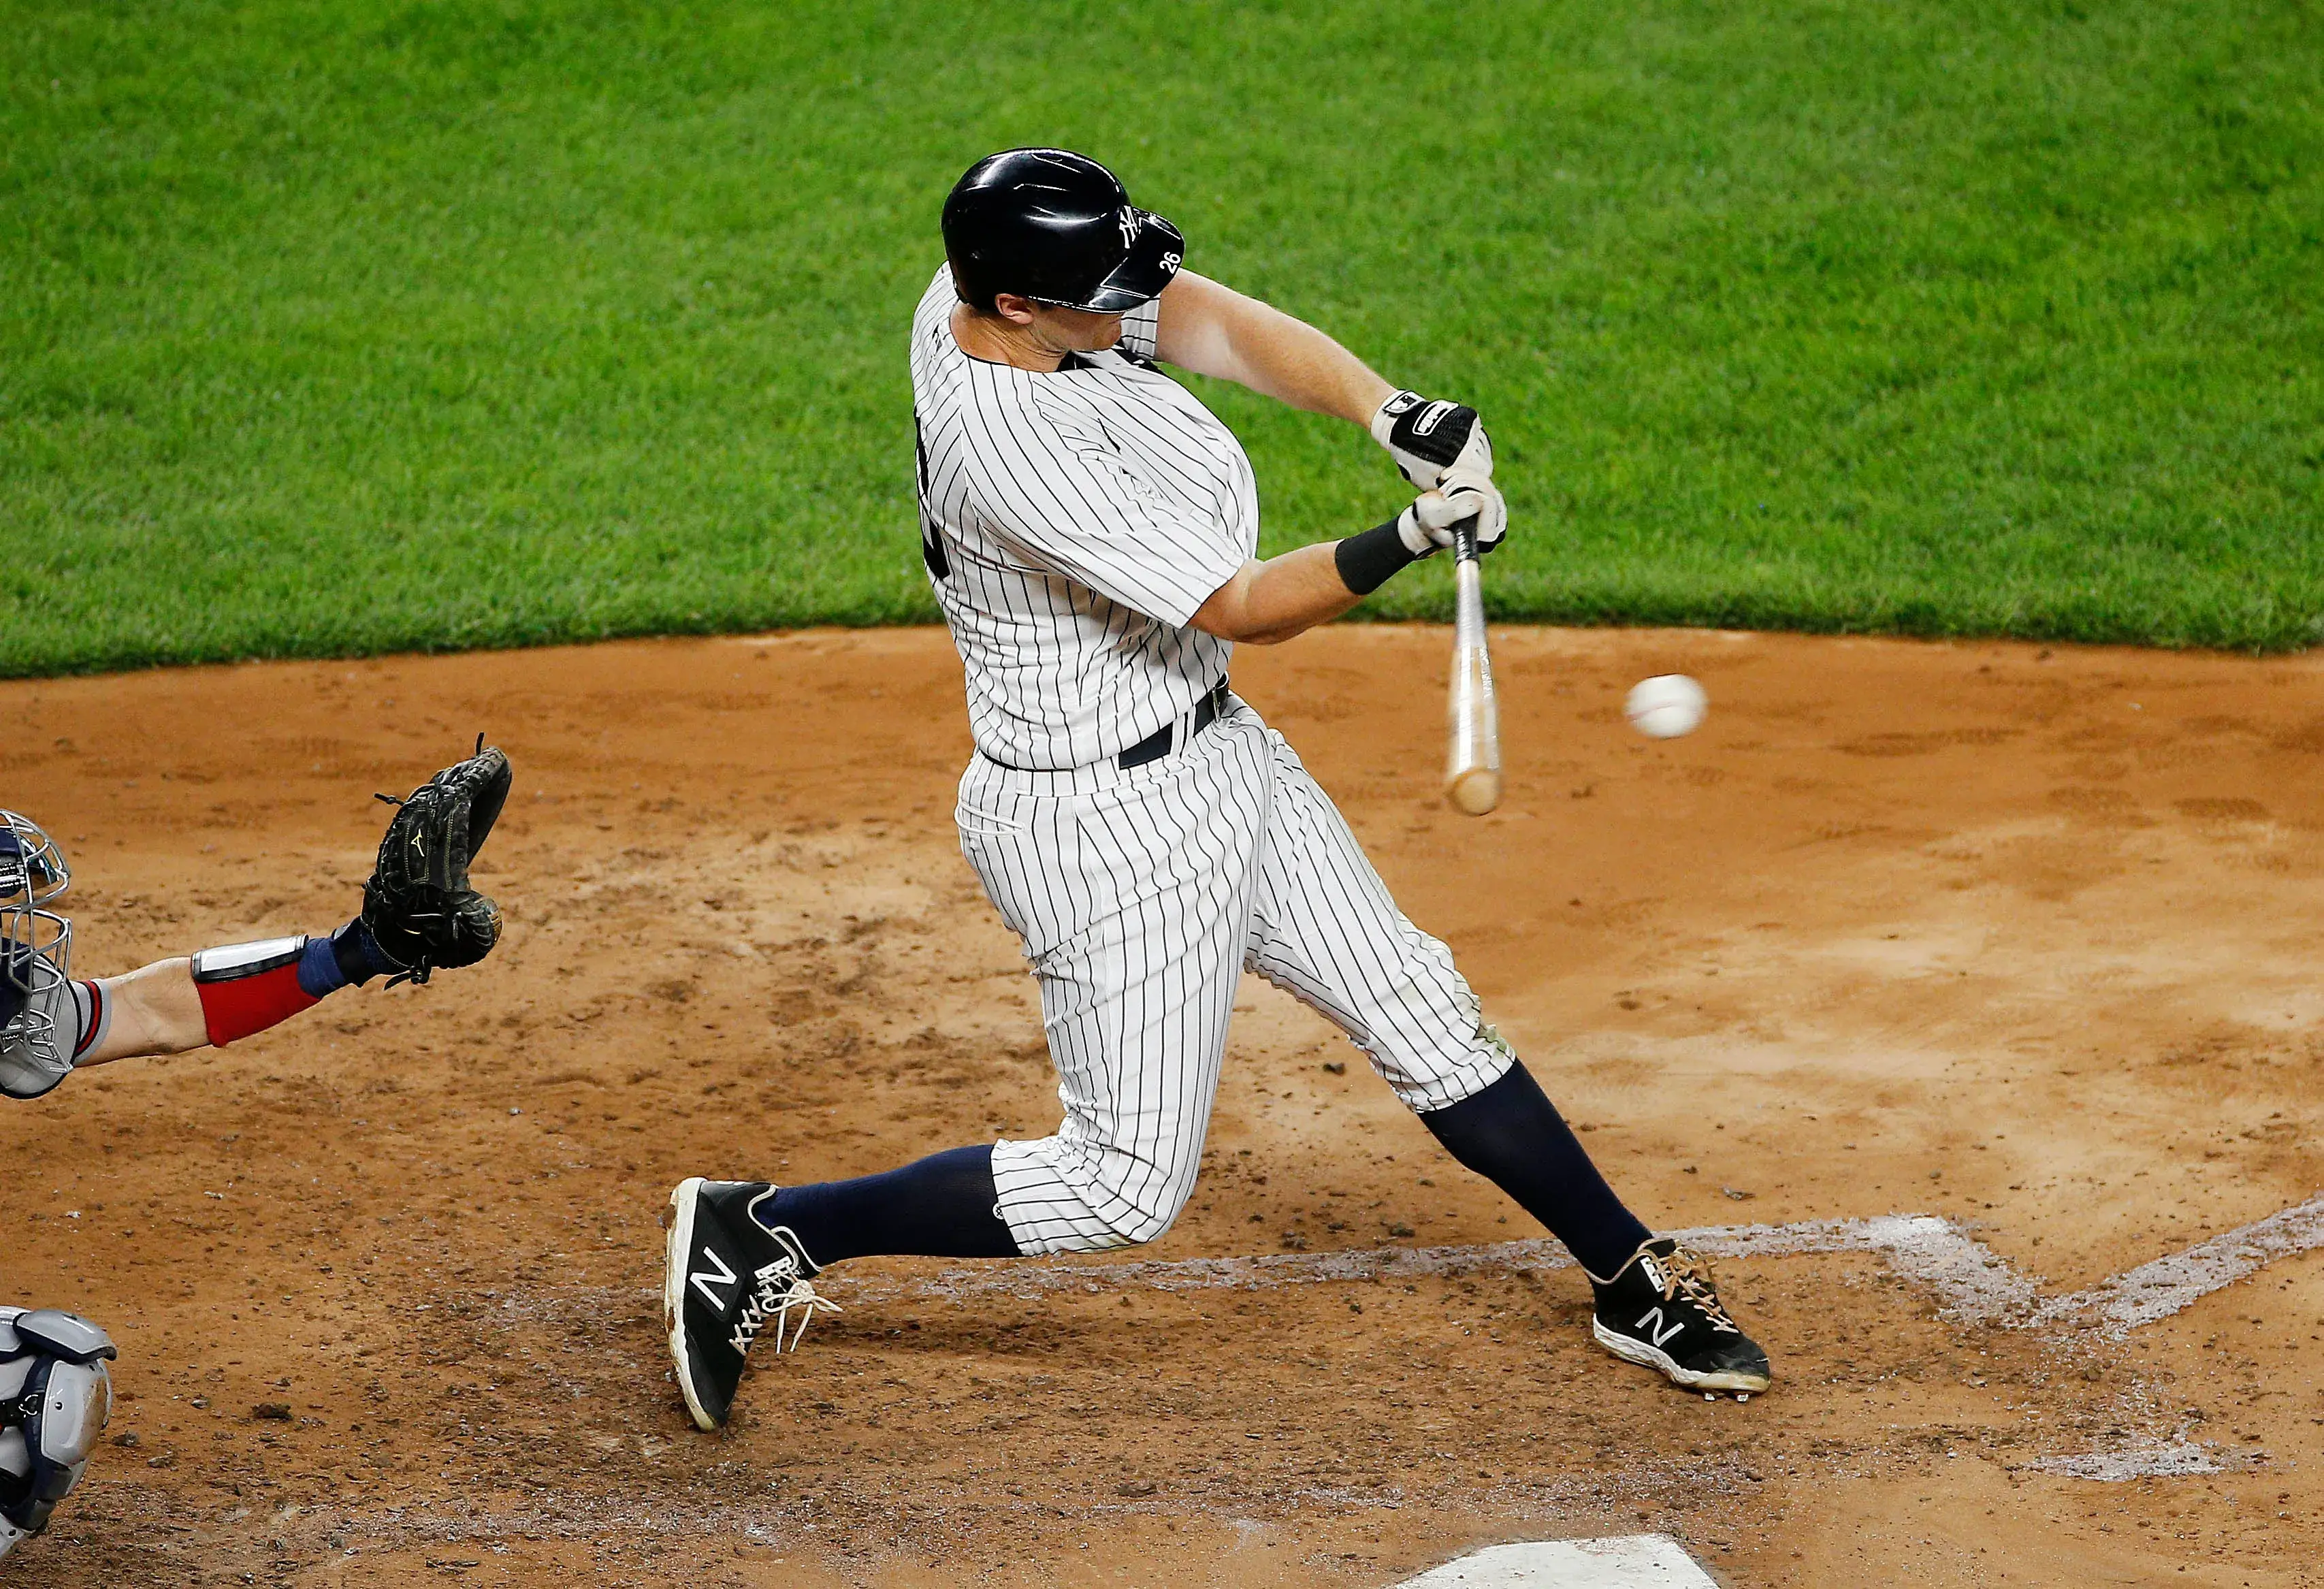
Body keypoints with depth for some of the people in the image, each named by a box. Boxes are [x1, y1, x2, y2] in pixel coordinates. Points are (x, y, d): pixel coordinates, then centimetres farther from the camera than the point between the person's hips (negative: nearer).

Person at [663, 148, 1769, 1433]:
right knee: (1126, 1187, 0)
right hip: (1111, 822, -9)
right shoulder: (1013, 447, -32)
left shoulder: (989, 282, -7)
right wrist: (1411, 538, -31)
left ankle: (1637, 1285, 27)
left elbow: (1226, 325, -9)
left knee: (1420, 1010, 14)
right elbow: (1248, 609, -26)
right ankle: (757, 1233, 9)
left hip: (1215, 751, 9)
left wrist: (1397, 415, -21)